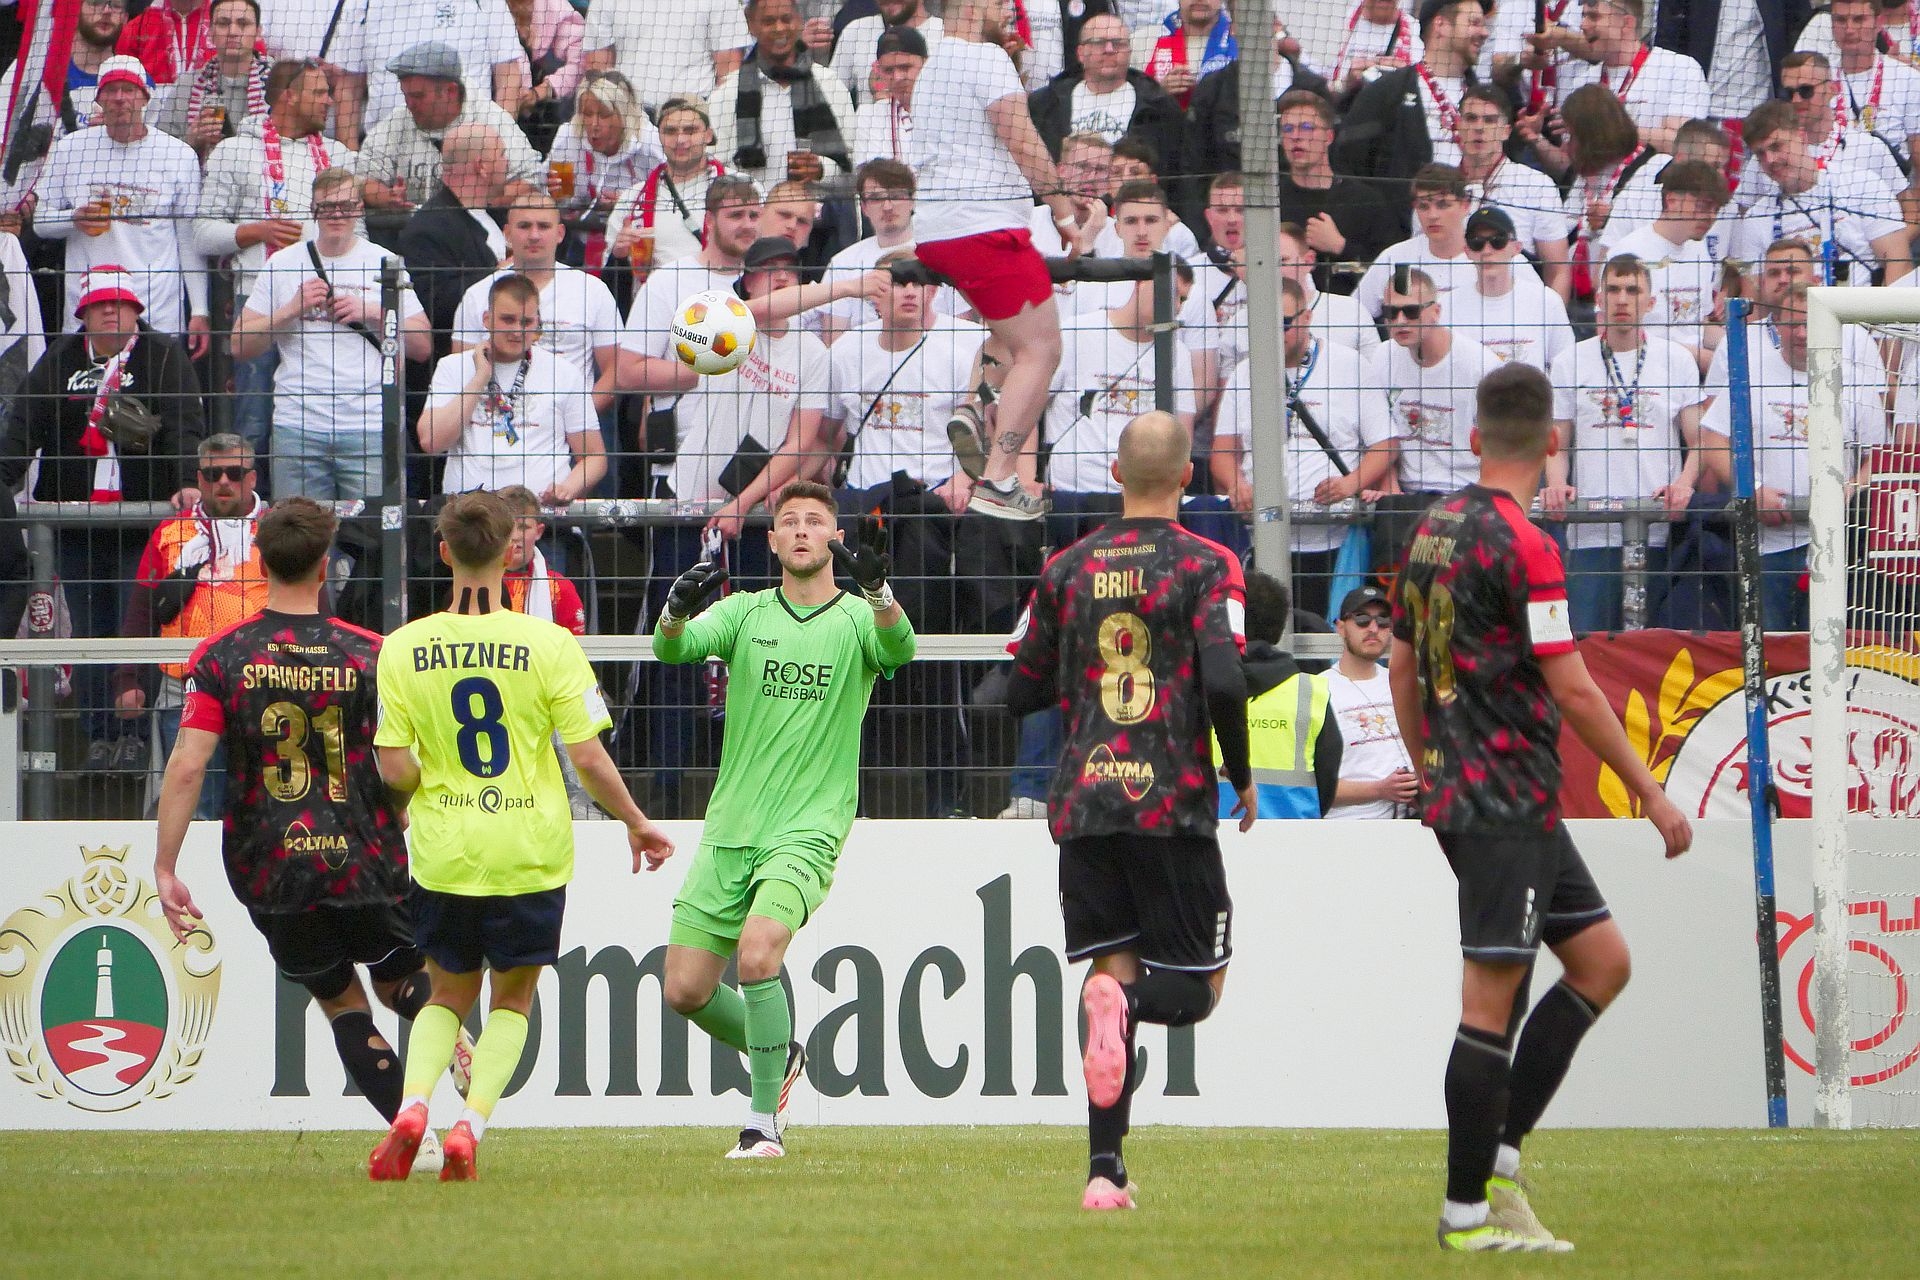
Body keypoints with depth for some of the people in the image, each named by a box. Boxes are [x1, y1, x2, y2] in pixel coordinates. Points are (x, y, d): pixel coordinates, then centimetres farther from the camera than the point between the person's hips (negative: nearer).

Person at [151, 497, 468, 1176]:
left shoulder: (221, 655, -5)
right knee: (396, 978, 25)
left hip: (269, 873, 0)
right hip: (365, 864, 0)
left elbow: (187, 765, -11)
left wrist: (164, 869, -7)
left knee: (340, 1002, 16)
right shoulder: (369, 655, -5)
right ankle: (449, 1031, -4)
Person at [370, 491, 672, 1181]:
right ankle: (469, 1126, -2)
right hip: (531, 854, -1)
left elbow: (395, 769, -7)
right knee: (513, 997, 17)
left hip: (443, 856, 1)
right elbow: (590, 759, -9)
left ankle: (412, 1104, -4)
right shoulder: (549, 644, -9)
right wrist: (637, 825, 7)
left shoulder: (403, 647, -5)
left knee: (448, 994, 21)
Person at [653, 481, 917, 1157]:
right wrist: (676, 611, -33)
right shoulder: (745, 612, 8)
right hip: (729, 829, 4)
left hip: (808, 830, -4)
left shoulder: (857, 619, 1)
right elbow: (674, 648, -9)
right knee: (686, 989, 1)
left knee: (757, 952, -27)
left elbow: (898, 649, -21)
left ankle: (764, 1122, -13)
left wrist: (876, 589, -42)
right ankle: (778, 1055, 30)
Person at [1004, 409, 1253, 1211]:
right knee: (1196, 983, 7)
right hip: (1171, 803, -4)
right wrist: (1243, 780, 0)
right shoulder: (1205, 566, -5)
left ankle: (1104, 1169, -3)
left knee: (1113, 966, 8)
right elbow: (1224, 683, -15)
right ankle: (1124, 1000, -29)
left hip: (1083, 805, 4)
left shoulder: (1068, 568, 7)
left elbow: (1022, 690, 10)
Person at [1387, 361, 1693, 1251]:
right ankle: (1467, 1209, -1)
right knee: (1492, 1000, -5)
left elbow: (1402, 666, 19)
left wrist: (1431, 776, 29)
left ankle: (1499, 1149, 9)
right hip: (1508, 802, -9)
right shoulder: (1522, 546, -15)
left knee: (1601, 959, 12)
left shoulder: (1436, 529, 11)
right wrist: (1651, 794, -10)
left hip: (1458, 793, 9)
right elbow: (1572, 690, -16)